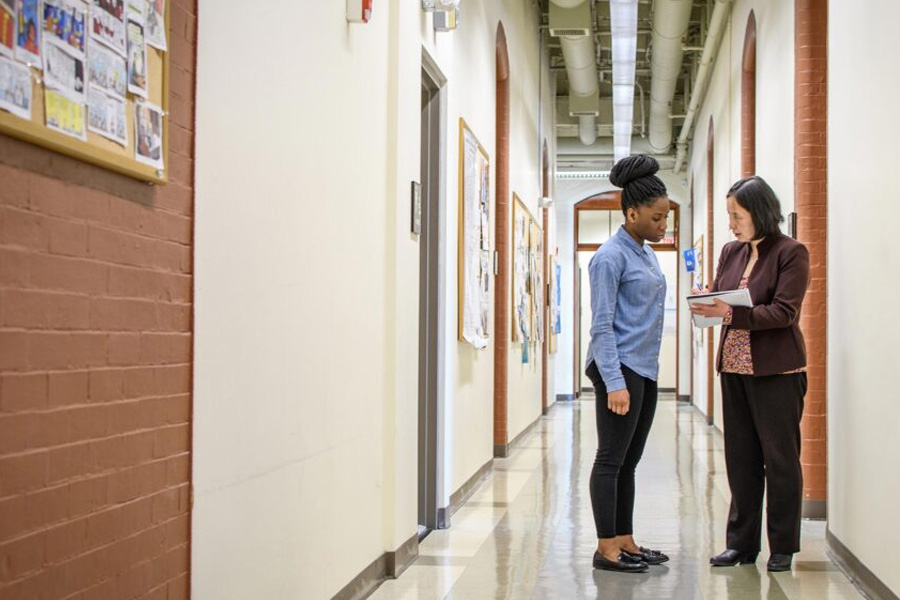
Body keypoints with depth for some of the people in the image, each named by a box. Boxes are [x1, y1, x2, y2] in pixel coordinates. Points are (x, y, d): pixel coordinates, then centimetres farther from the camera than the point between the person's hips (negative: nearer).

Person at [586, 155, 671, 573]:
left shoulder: (647, 253, 14)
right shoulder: (611, 257, -13)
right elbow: (602, 326, -17)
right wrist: (614, 383, -23)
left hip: (645, 370, 9)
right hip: (620, 369, -9)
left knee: (629, 460, 12)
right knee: (611, 459, -3)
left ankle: (625, 542, 19)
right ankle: (606, 549, 3)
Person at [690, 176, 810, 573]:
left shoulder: (791, 253, -8)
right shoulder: (731, 253, 11)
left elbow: (783, 312, -16)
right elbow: (719, 297, 13)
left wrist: (729, 313, -25)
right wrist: (706, 305, -10)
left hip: (775, 370, -6)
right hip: (735, 367, 6)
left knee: (780, 458, 3)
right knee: (740, 458, 9)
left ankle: (783, 547, 14)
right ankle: (741, 543, 18)